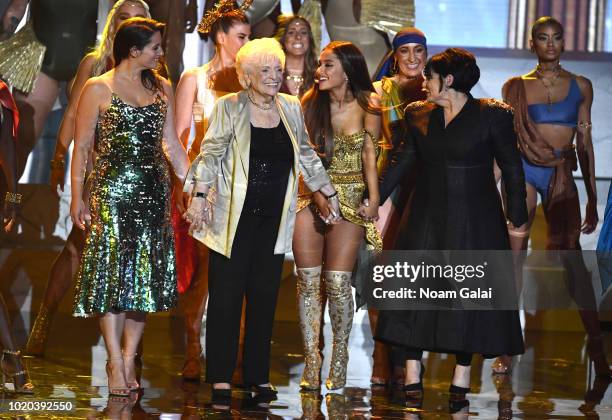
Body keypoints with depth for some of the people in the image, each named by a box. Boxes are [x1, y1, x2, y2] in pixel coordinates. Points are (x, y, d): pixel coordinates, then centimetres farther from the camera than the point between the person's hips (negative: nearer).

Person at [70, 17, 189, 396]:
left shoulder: (162, 88, 12)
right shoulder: (98, 89, -2)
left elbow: (171, 143, 14)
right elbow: (81, 147, -1)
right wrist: (77, 198, -7)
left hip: (154, 192, 5)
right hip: (112, 190, -4)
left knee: (146, 276, 3)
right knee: (112, 274, -5)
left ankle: (129, 360, 12)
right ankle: (116, 365, -1)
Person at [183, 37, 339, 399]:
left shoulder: (291, 108, 9)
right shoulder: (229, 107, -3)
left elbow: (307, 156, 19)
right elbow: (210, 155, -5)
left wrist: (330, 194, 20)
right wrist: (199, 197, -13)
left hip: (274, 220, 4)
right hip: (234, 218, -4)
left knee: (265, 297, 6)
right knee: (226, 296, -2)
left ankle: (258, 375, 13)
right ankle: (220, 377, 3)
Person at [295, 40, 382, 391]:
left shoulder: (366, 106, -3)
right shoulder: (311, 103, 3)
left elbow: (370, 157, 0)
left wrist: (375, 201, -6)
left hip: (350, 201, -2)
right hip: (310, 198, 2)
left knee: (338, 282, -6)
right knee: (308, 280, 0)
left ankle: (339, 363, 6)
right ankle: (312, 363, 6)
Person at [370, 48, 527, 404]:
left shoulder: (492, 115, -5)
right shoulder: (418, 115, 7)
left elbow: (512, 167, -3)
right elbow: (401, 162, 10)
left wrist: (517, 215, -5)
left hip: (475, 221, -4)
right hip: (427, 218, 4)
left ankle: (462, 375, 10)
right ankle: (413, 372, 5)